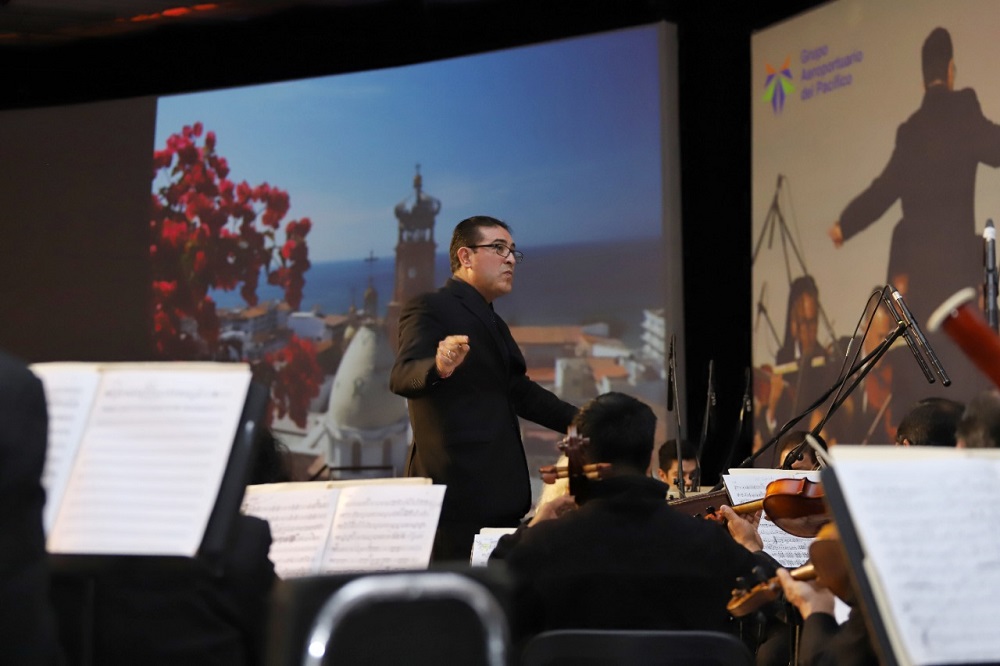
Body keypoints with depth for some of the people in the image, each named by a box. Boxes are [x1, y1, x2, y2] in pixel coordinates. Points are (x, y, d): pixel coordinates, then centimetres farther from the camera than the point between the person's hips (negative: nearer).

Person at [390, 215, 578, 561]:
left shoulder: (492, 322, 24)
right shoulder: (429, 309, -5)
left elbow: (518, 391, 30)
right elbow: (402, 376, -21)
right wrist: (438, 368, -43)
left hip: (498, 490, 9)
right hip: (458, 490, -9)